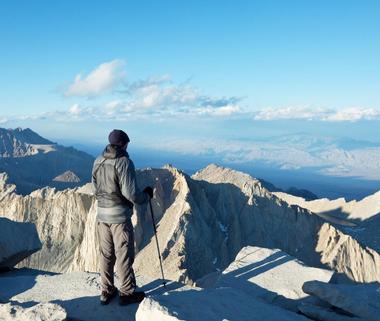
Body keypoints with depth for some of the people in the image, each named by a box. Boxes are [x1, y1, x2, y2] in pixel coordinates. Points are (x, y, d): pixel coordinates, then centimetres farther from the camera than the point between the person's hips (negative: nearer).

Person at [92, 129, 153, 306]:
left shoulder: (98, 161, 3)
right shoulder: (124, 162, -17)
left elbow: (95, 189, 12)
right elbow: (131, 193, -20)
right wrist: (146, 195, -2)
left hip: (101, 214, 6)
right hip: (120, 215, -6)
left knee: (106, 254, 15)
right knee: (124, 255, 6)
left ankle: (106, 291, 26)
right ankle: (127, 293, 18)